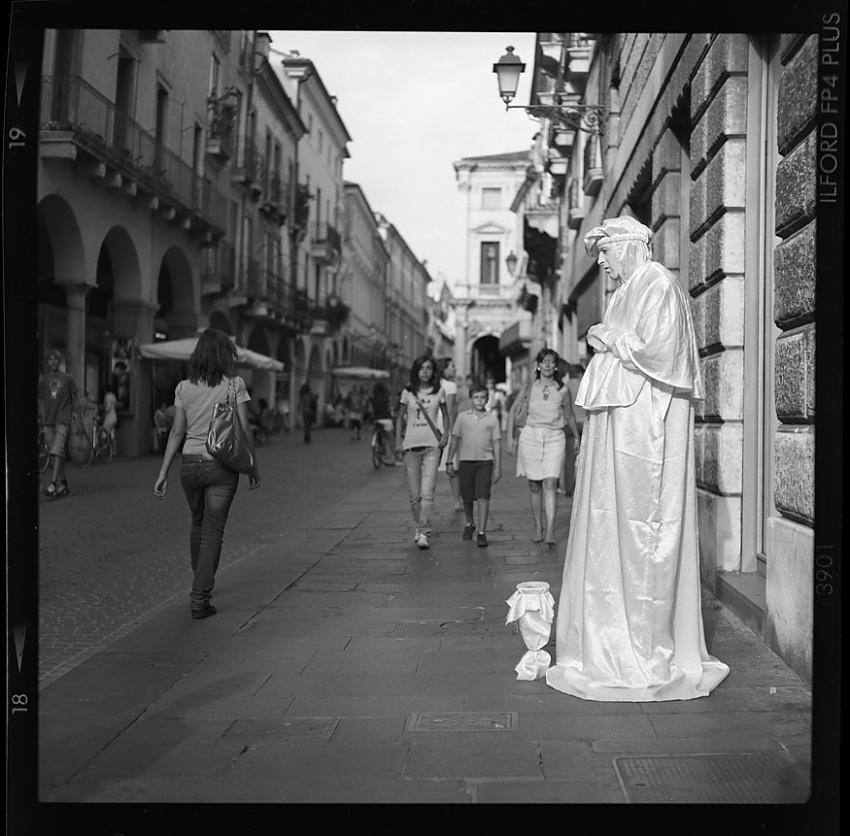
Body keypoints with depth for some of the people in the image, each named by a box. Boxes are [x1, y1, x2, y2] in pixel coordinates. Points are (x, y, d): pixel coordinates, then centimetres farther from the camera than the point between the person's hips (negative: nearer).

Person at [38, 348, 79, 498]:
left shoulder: (67, 378, 6)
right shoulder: (42, 379, 9)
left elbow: (74, 400, 11)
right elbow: (40, 401, 9)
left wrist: (78, 418, 7)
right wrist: (41, 419, 1)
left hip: (63, 420, -3)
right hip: (48, 421, 3)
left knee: (56, 452, -15)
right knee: (56, 454, 6)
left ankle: (53, 484, -22)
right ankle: (63, 484, 14)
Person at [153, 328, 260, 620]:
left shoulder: (184, 388, 1)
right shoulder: (235, 385, -6)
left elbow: (177, 432, -1)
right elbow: (244, 430, -6)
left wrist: (163, 472, 3)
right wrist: (253, 466, 5)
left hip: (190, 462, 3)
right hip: (222, 465, -3)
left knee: (198, 524, 23)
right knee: (213, 531, 3)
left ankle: (201, 583, 40)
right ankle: (199, 598, 2)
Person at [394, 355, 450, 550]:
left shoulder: (439, 391, 5)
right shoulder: (408, 392, 5)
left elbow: (445, 415, 18)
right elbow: (400, 417, 14)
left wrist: (445, 434, 3)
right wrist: (398, 439, 4)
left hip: (432, 445, -1)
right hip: (411, 445, 1)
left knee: (427, 492, -14)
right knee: (414, 494, 4)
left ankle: (424, 533, -13)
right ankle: (419, 526, 24)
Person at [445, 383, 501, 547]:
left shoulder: (492, 418, 4)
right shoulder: (462, 417, 5)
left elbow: (496, 444, 6)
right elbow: (454, 440, 10)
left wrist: (498, 468, 3)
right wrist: (450, 461, 7)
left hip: (485, 461, -1)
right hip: (465, 460, 1)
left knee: (483, 497, -9)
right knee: (467, 498, 8)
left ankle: (482, 532, -6)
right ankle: (469, 524, 33)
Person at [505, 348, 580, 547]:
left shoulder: (562, 390, 4)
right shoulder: (529, 387, 4)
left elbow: (569, 416, 19)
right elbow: (513, 411, 8)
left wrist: (576, 437, 22)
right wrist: (510, 437, 1)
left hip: (554, 438, -1)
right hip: (530, 436, 1)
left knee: (550, 484, -12)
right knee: (534, 485, 6)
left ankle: (550, 531, -15)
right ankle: (538, 527, 19)